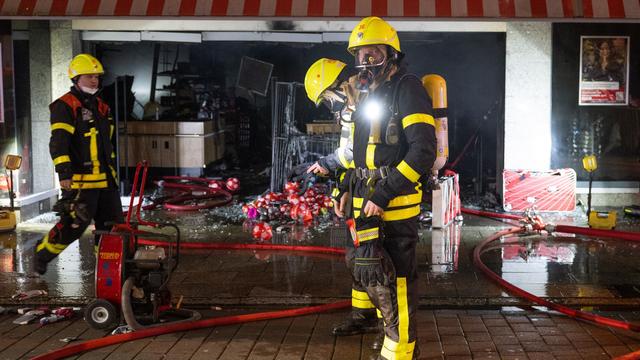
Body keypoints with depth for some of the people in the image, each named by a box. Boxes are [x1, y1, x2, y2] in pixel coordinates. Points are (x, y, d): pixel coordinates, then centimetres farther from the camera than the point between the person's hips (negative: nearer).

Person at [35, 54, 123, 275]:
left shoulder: (101, 107, 18)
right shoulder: (65, 106, -8)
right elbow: (58, 142, -18)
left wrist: (113, 171, 26)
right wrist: (64, 172, -27)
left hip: (105, 178, 8)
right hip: (80, 179, -8)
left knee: (113, 223, 8)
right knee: (74, 225, -7)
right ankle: (42, 254, 14)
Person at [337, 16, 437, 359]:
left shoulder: (407, 89, -11)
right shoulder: (367, 95, 17)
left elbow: (424, 150, -19)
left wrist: (384, 195, -21)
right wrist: (348, 189, 16)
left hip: (395, 203, -9)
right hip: (367, 202, 9)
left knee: (395, 279, -5)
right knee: (370, 271, 17)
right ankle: (392, 329, 34)